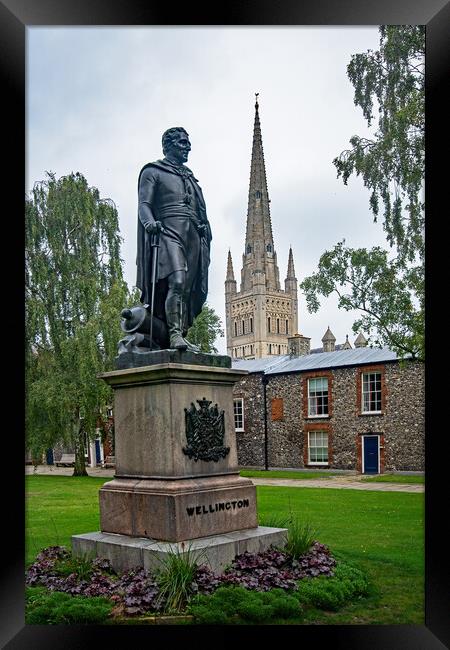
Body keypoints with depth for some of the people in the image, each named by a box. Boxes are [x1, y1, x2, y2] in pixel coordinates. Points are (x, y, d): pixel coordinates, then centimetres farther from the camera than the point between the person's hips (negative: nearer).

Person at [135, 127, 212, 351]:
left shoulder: (189, 177, 31)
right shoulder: (153, 171, 13)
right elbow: (144, 204, 0)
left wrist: (205, 238, 17)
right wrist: (150, 222, -21)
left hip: (193, 236, 6)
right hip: (168, 232, -6)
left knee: (188, 289, -2)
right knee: (176, 281, -25)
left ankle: (181, 336, -2)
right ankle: (174, 334, -29)